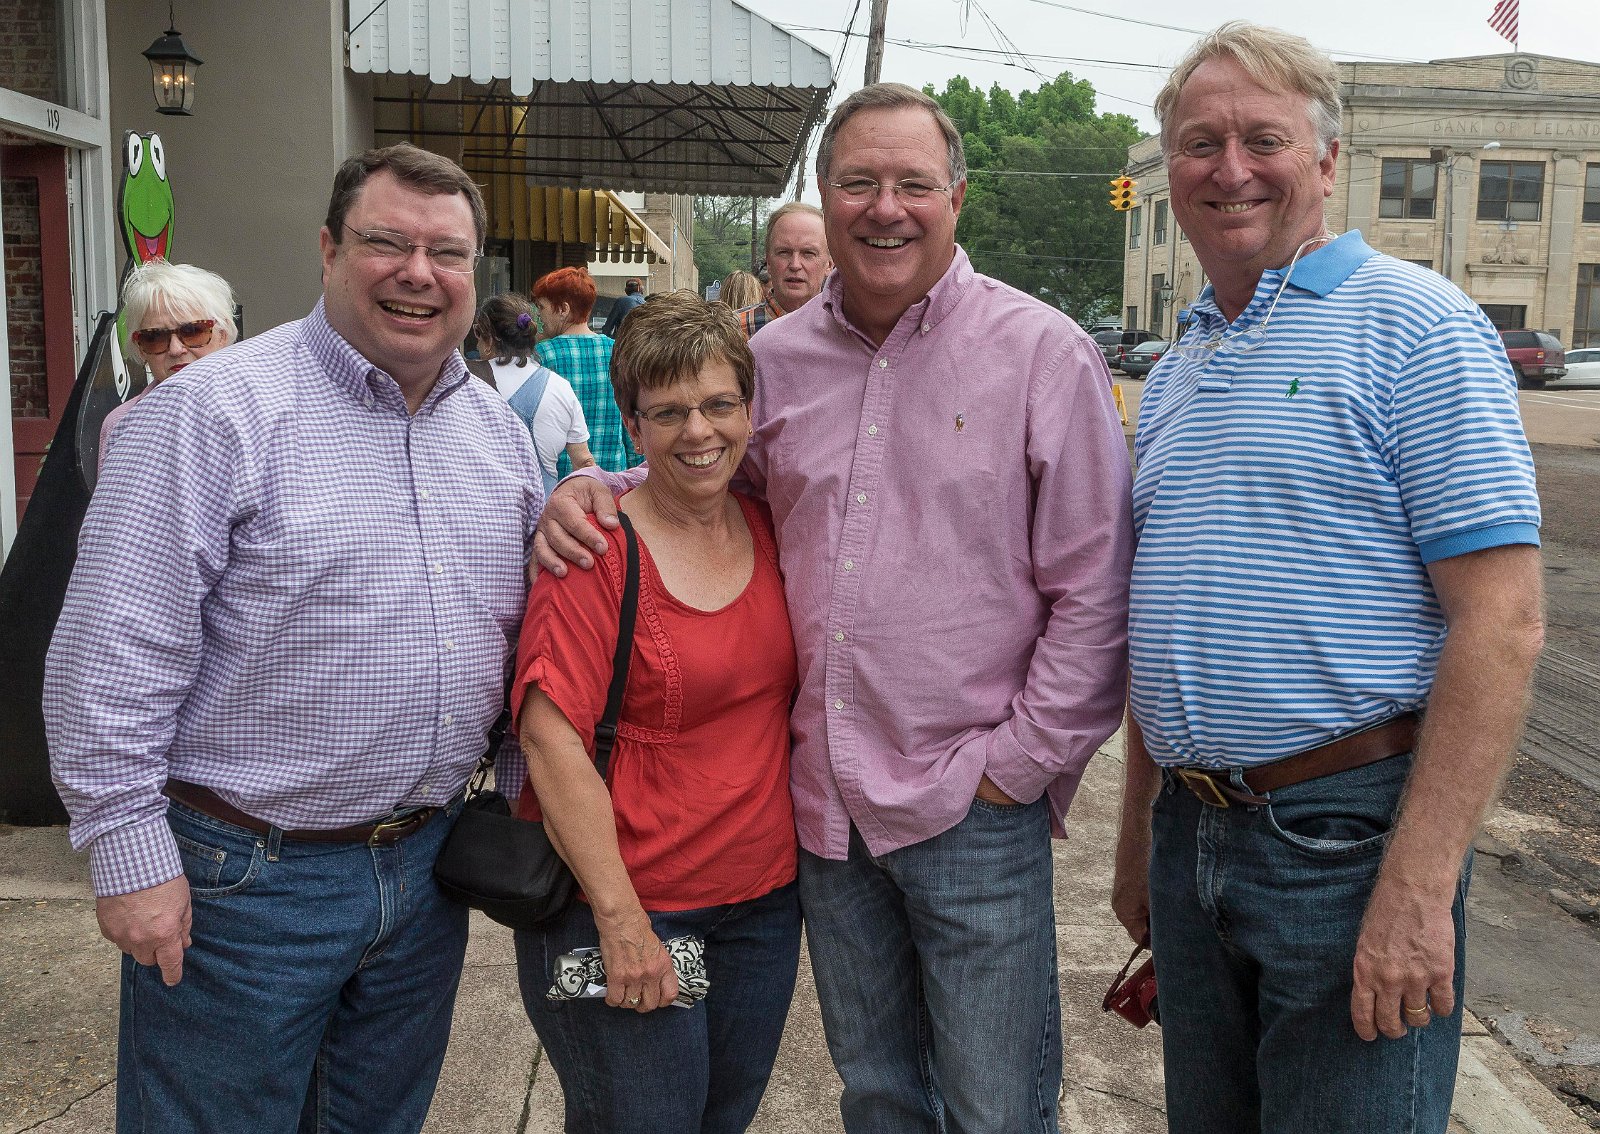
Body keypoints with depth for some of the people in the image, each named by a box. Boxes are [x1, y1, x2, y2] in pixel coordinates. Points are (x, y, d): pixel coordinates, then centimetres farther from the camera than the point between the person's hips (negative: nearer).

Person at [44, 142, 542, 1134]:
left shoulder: (500, 426, 7)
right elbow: (112, 653, -15)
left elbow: (524, 626, 16)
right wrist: (132, 857, -15)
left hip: (428, 860, 6)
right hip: (244, 881, -6)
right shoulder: (217, 410, -14)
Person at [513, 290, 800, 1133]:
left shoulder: (769, 526, 3)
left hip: (766, 899, 6)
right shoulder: (598, 547, -15)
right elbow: (551, 737, -19)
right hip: (623, 906, -6)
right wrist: (620, 917, -21)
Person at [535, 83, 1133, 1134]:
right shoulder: (775, 357, 5)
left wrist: (1018, 764, -11)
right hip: (826, 804, 4)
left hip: (974, 812, -4)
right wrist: (593, 490, 1)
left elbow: (1093, 596, -8)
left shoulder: (1043, 351, -8)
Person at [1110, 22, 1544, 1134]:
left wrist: (1418, 886, -21)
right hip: (1192, 829, 7)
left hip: (1347, 834, -7)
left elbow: (1501, 623, -16)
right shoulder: (1174, 373, 13)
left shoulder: (1413, 325, -9)